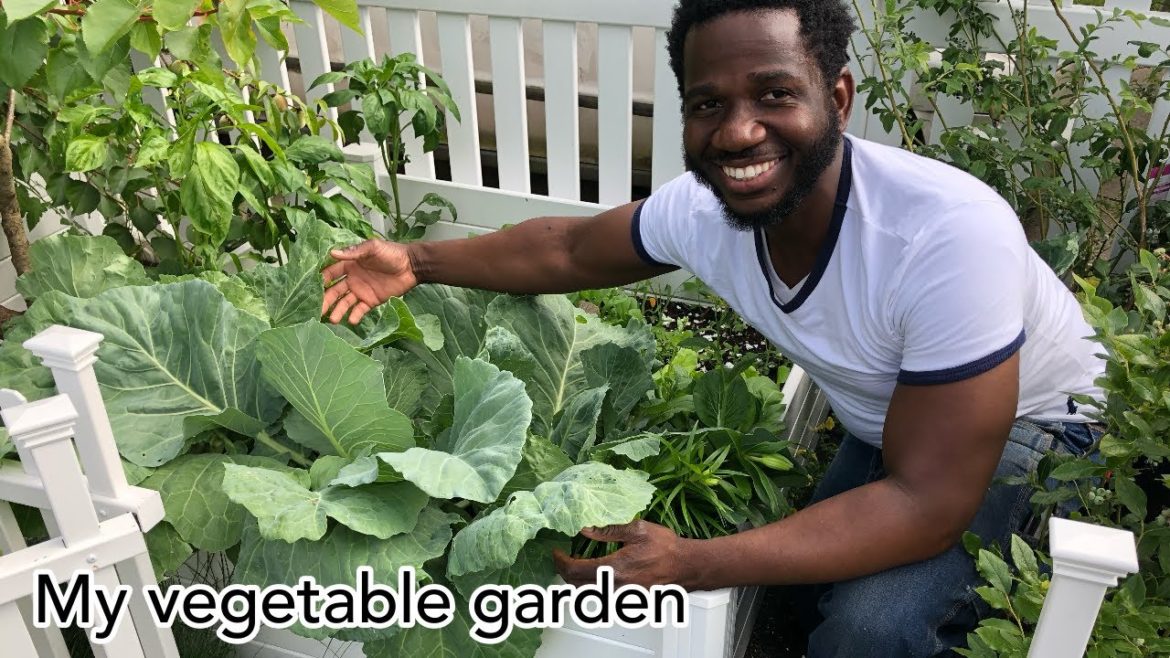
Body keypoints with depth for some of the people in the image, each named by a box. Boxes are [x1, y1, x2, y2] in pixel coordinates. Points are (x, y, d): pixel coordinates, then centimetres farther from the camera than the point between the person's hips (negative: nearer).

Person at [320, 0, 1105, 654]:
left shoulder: (949, 235, -40)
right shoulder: (701, 208, -22)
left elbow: (928, 502, -37)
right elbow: (570, 250, -2)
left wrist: (691, 565, -44)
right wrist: (419, 261, -5)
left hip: (1027, 429, -5)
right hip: (878, 424, 5)